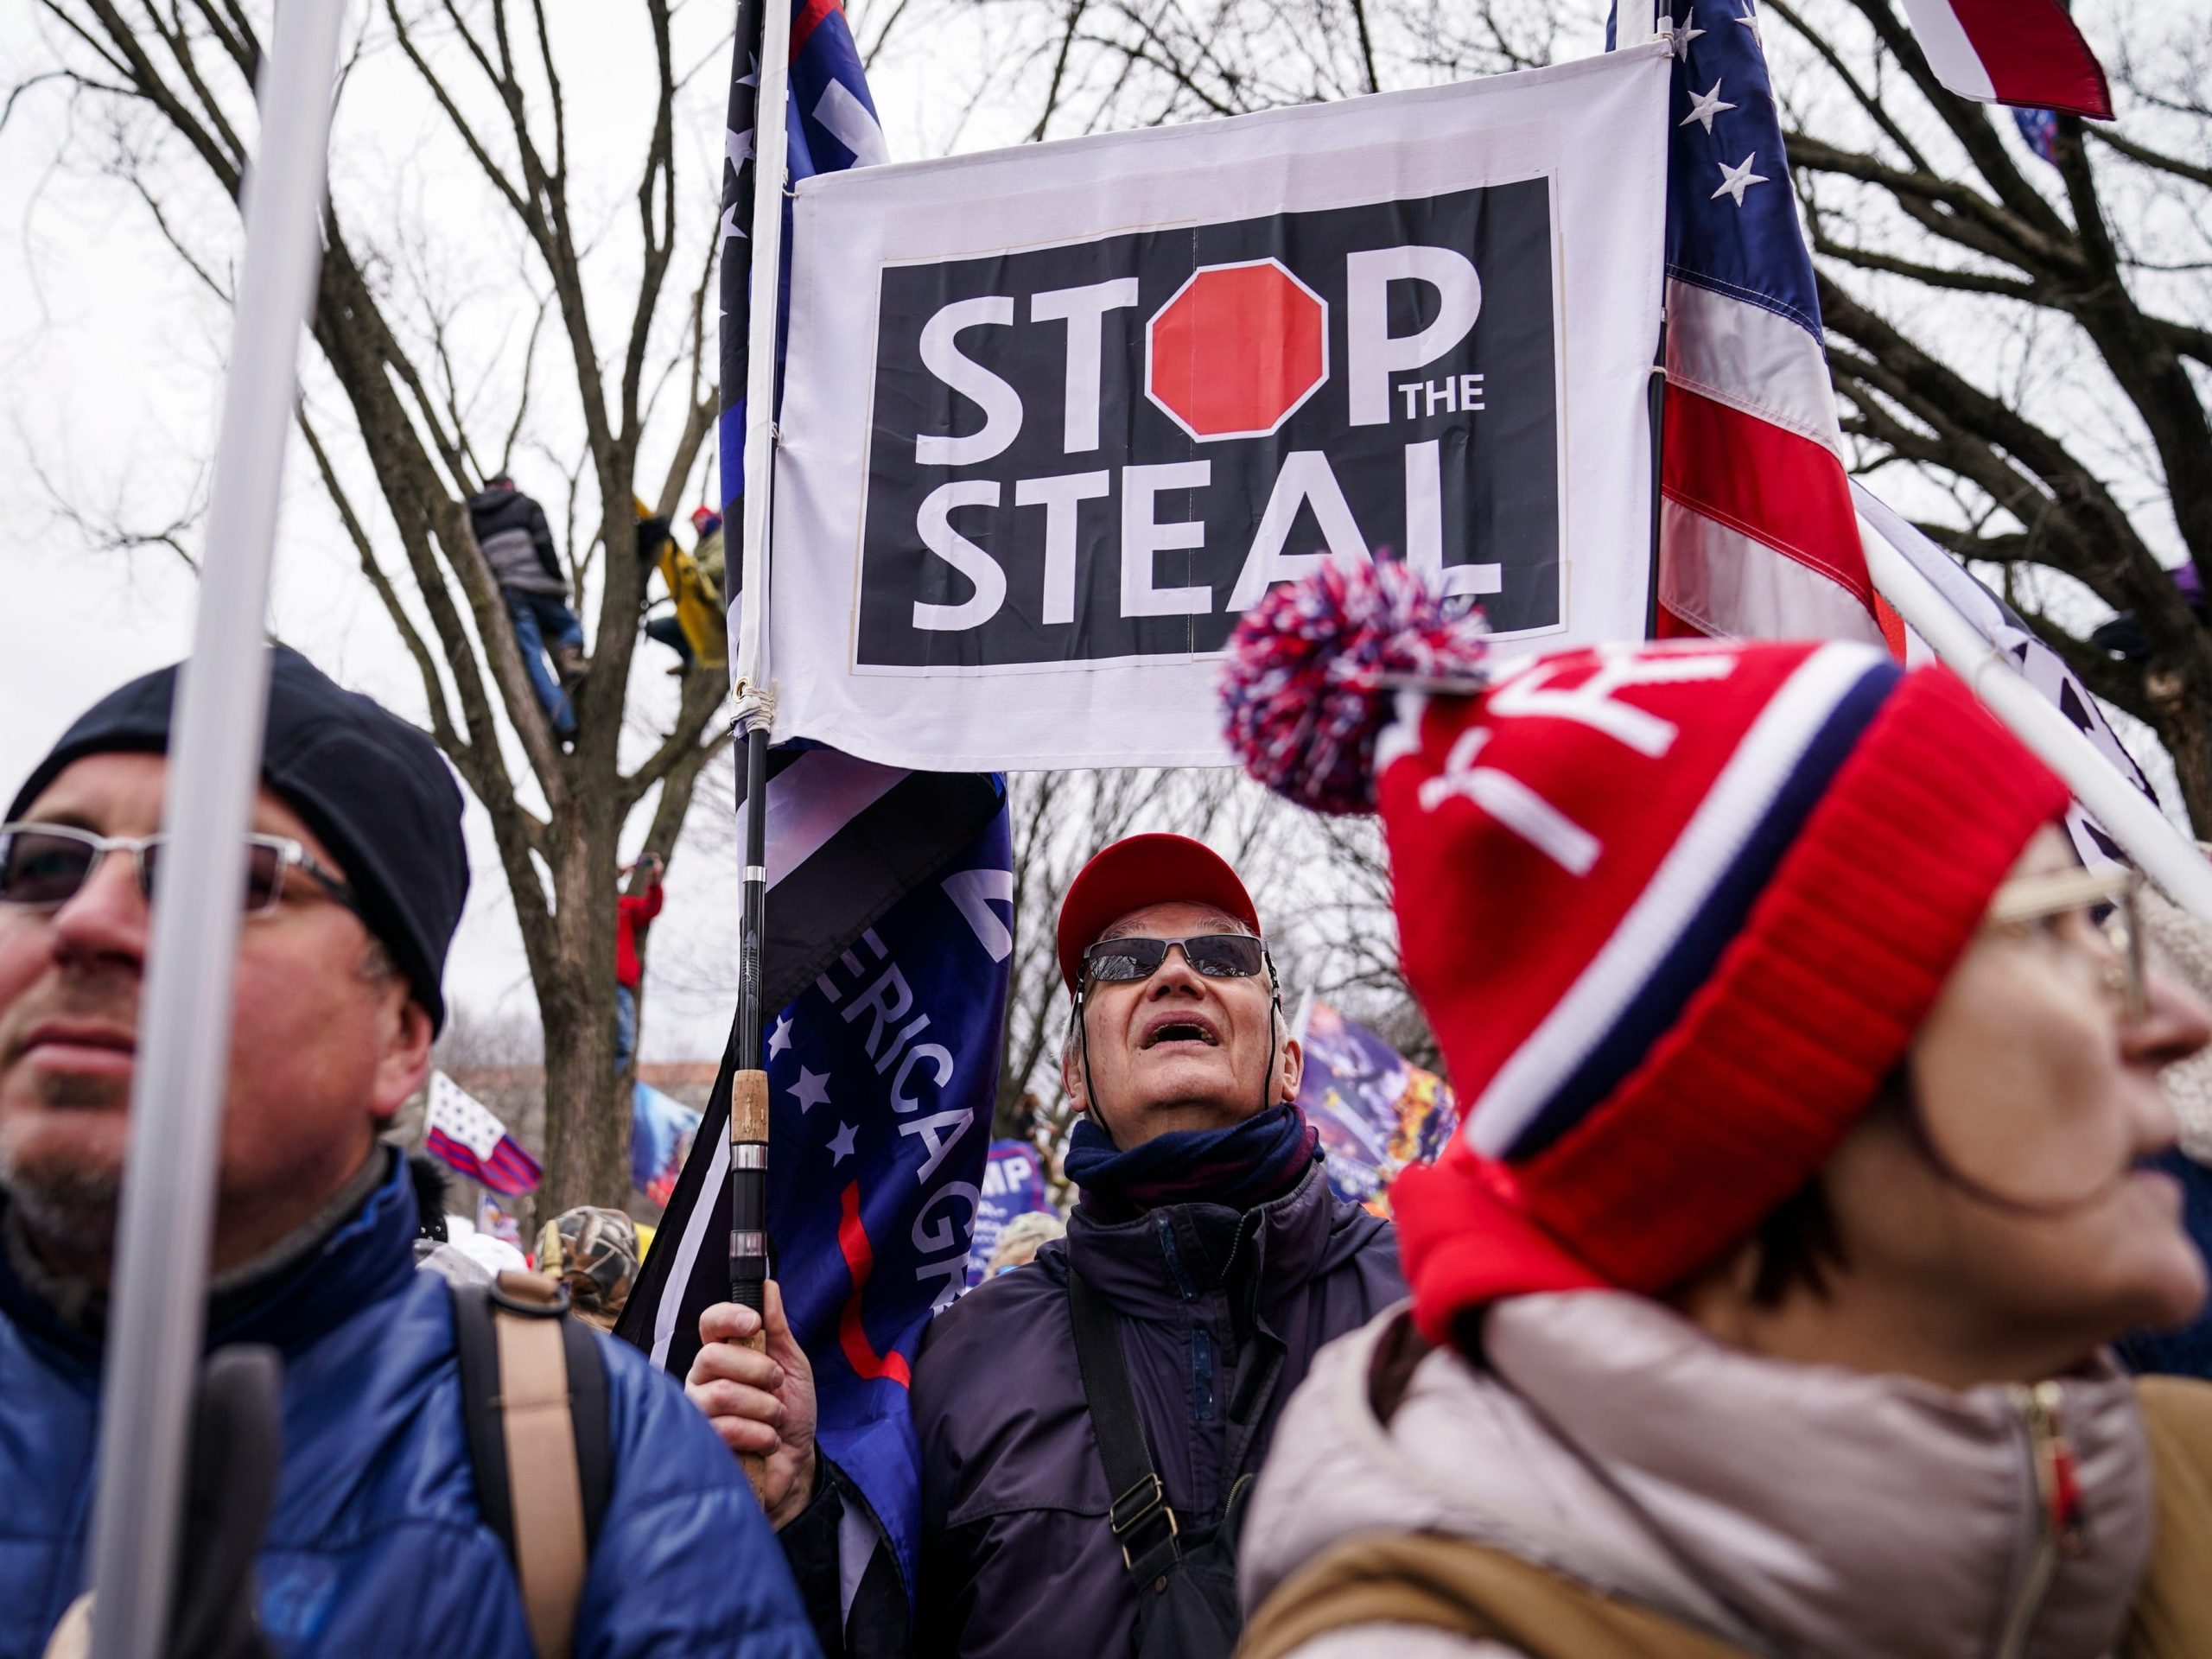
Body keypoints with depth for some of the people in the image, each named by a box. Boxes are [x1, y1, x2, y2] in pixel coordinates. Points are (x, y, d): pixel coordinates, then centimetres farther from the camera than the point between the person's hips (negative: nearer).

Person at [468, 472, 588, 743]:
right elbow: (545, 546, -1)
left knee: (531, 654, -4)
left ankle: (564, 722, -16)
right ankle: (569, 655, -13)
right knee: (570, 626, 22)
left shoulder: (473, 517, 23)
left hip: (503, 594, 2)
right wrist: (559, 582, 1)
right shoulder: (525, 505, 12)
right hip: (537, 585, -2)